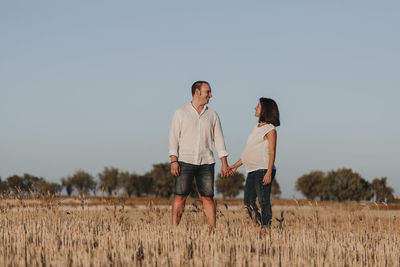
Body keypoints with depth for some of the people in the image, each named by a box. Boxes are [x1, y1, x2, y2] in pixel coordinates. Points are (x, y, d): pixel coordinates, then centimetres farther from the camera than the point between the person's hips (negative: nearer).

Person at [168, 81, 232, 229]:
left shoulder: (212, 115, 11)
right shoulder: (180, 113, 4)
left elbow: (218, 140, 11)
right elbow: (173, 138, 0)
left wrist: (224, 164, 4)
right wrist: (173, 161, -11)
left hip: (206, 163, 2)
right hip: (185, 161, -2)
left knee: (208, 198, 0)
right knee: (180, 197, -5)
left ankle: (213, 229, 1)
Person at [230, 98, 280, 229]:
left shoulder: (270, 130, -5)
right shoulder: (257, 127, 18)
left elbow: (272, 153, -11)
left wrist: (269, 173, -20)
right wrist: (237, 165, 23)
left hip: (263, 170, -8)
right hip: (252, 171, 8)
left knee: (263, 201, -8)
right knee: (248, 201, 6)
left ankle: (266, 228, -6)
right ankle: (259, 226, 11)